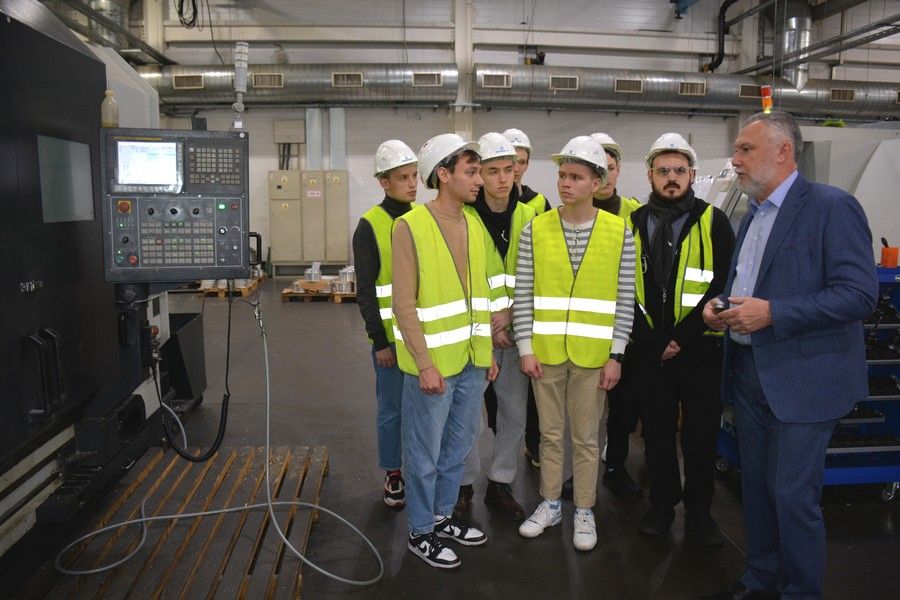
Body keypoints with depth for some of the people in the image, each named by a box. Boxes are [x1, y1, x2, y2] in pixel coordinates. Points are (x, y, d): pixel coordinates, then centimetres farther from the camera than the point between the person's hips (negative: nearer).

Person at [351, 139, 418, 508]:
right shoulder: (370, 225, -7)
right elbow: (366, 291, -8)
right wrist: (379, 339, -12)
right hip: (391, 336, -4)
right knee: (392, 409, 6)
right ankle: (393, 476, 23)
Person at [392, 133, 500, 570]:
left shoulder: (474, 225, 8)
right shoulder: (410, 226, -13)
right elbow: (404, 304, -15)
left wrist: (488, 351, 13)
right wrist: (425, 364, -18)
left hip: (472, 362, 7)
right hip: (434, 364, -7)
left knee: (457, 447, 19)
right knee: (425, 453, 8)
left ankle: (443, 517, 38)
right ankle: (420, 532, 27)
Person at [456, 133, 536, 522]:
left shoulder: (528, 219, 3)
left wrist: (511, 312, -10)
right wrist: (488, 325, -14)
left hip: (516, 333, 4)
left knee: (515, 415, 12)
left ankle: (500, 484, 30)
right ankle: (465, 485, 25)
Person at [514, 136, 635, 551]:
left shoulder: (620, 233, -2)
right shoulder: (535, 231, -1)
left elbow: (624, 300, -2)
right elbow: (523, 296, -1)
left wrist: (616, 356, -5)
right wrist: (526, 349, -5)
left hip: (593, 355, -1)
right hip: (545, 353, 1)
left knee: (586, 437, 10)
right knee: (550, 433, 14)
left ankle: (584, 512, 27)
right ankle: (550, 505, 31)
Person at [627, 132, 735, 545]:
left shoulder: (713, 221, -2)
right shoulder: (633, 224, 4)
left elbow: (723, 286, -7)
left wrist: (682, 337, -13)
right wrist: (651, 340, -7)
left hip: (699, 348, -2)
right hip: (647, 351, 2)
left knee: (701, 433, 8)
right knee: (656, 431, 13)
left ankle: (699, 511, 26)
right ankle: (662, 504, 29)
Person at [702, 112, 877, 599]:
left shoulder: (833, 207, -12)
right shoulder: (752, 215, 13)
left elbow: (860, 294, -19)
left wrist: (771, 313, -24)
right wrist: (719, 303, 1)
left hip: (802, 377, -8)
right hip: (749, 371, 8)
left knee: (793, 495, 0)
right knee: (755, 484, 16)